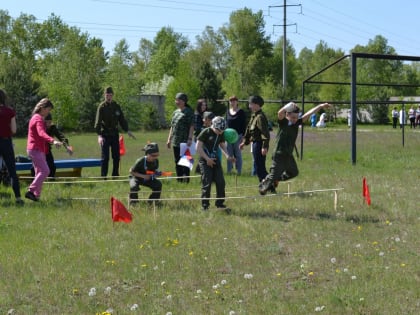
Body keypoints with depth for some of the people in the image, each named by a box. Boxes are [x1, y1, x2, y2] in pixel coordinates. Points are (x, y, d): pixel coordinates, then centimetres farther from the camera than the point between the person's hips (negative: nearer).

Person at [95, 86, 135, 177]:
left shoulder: (116, 106, 8)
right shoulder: (102, 107, -7)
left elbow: (122, 119, 17)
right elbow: (98, 122, -15)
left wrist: (127, 130, 11)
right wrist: (99, 135, -26)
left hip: (115, 135, 5)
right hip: (105, 135, -5)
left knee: (116, 157, 9)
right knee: (105, 157, -5)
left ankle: (115, 175, 19)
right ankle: (103, 176, 0)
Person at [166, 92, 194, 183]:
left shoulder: (189, 112, -5)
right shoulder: (175, 112, 17)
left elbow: (192, 126, -11)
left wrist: (190, 139, -20)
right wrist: (169, 139, 16)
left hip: (184, 141, -7)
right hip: (175, 142, 7)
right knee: (177, 162, 11)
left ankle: (186, 179, -1)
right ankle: (179, 179, 18)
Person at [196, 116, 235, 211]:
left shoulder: (220, 135, 6)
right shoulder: (205, 132, -13)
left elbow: (222, 145, 17)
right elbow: (198, 147, -14)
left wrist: (228, 156, -1)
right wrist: (207, 158, -15)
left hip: (215, 160, 6)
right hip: (205, 161, -6)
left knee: (221, 182, 1)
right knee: (207, 184, -8)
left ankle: (220, 204, 12)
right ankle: (205, 205, 0)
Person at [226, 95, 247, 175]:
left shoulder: (241, 112, -4)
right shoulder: (228, 112, 11)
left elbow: (244, 125, -6)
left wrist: (243, 135, -12)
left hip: (238, 135, -5)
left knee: (238, 154, 0)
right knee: (229, 154, 7)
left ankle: (239, 171, 6)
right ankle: (229, 170, 12)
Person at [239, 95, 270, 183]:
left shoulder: (260, 117, -19)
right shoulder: (253, 116, 13)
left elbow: (265, 133, -25)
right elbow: (249, 129, 23)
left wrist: (265, 147, -30)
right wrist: (244, 141, 23)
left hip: (259, 144, -10)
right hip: (255, 143, 10)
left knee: (259, 167, -6)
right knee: (259, 166, 15)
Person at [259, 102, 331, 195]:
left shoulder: (296, 123, 3)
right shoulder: (283, 122, -13)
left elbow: (308, 114, 4)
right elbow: (280, 113, -34)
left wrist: (320, 106, 2)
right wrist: (288, 106, -51)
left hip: (289, 155, 7)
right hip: (279, 155, -7)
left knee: (293, 172, 23)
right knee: (274, 175, -2)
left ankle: (275, 180, 38)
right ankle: (263, 185, 26)